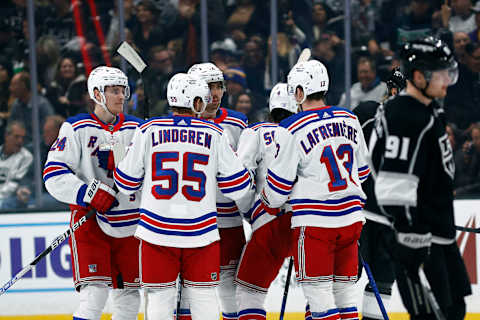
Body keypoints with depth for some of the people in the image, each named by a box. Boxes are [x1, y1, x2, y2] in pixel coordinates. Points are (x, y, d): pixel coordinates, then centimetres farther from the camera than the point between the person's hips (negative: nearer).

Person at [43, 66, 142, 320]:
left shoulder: (135, 128, 9)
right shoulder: (77, 128, -5)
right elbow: (54, 175, -11)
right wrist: (90, 194, -22)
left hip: (129, 223, 5)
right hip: (90, 221, -5)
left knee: (129, 294, 8)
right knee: (95, 294, -16)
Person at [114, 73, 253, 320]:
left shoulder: (148, 131, -1)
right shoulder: (214, 135, 0)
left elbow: (126, 183, 4)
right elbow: (237, 187, 2)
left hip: (157, 232, 0)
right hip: (201, 233, 0)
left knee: (160, 296, 6)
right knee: (202, 295, 10)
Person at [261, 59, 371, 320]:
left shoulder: (291, 130, -10)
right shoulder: (350, 120, 8)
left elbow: (278, 186, -5)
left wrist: (267, 201, 15)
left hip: (315, 222, -6)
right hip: (351, 218, 6)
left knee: (318, 289, -2)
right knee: (344, 288, 13)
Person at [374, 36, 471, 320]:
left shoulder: (429, 111, 14)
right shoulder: (404, 116, -20)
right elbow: (396, 182, -27)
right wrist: (410, 234, -29)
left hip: (440, 230, 11)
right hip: (418, 233, -11)